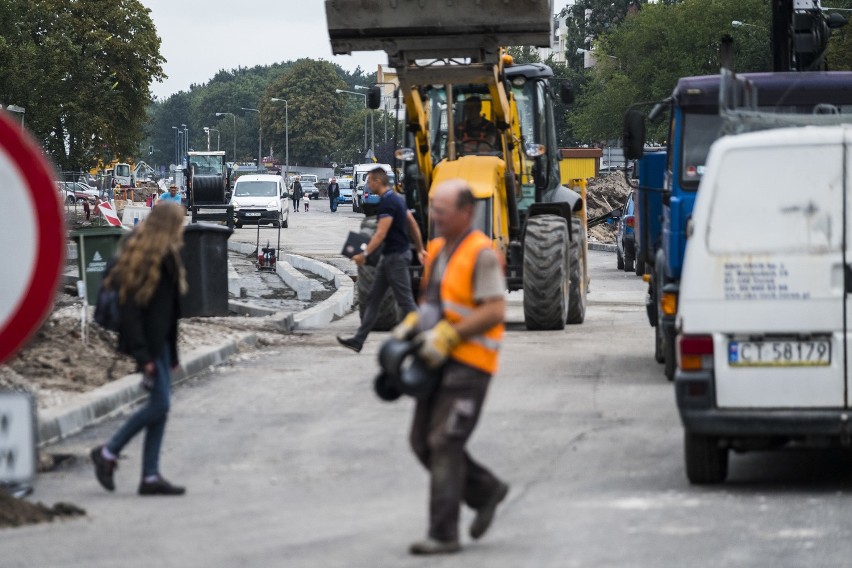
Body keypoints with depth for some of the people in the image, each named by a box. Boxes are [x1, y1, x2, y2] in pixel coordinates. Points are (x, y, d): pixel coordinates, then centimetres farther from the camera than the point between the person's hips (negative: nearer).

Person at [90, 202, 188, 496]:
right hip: (151, 342, -10)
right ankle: (108, 452, 4)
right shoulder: (150, 257, -17)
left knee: (160, 405, 7)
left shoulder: (163, 255, 13)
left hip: (159, 340, 10)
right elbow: (131, 306, -20)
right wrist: (143, 355, -23)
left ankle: (151, 476, 9)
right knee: (159, 404, -9)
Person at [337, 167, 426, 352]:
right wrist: (420, 249, 22)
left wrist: (365, 254, -28)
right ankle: (358, 340, 10)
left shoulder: (387, 202, -19)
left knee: (405, 301, -5)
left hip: (396, 256, -10)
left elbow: (381, 233, -25)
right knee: (373, 298, 9)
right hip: (389, 256, 10)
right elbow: (413, 224, 17)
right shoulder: (396, 198, 12)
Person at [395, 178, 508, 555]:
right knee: (423, 442, 9)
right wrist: (411, 325, 5)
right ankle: (486, 491, 27)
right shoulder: (437, 249, 13)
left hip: (469, 363, -9)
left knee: (444, 443, -11)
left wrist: (446, 335, -22)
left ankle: (443, 534, -8)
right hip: (438, 361, 9)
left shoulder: (481, 254, -14)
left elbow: (495, 311, -19)